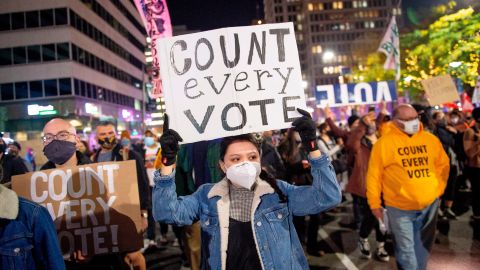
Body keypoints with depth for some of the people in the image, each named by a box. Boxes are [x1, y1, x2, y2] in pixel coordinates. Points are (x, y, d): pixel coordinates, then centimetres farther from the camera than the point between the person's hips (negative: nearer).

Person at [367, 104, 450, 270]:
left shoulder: (431, 139, 2)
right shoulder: (383, 143, -10)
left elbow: (443, 164, 15)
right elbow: (374, 175, -7)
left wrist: (438, 188, 8)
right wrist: (375, 204, -5)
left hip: (430, 204, 4)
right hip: (400, 207, -4)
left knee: (423, 246, 19)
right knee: (406, 249, 4)